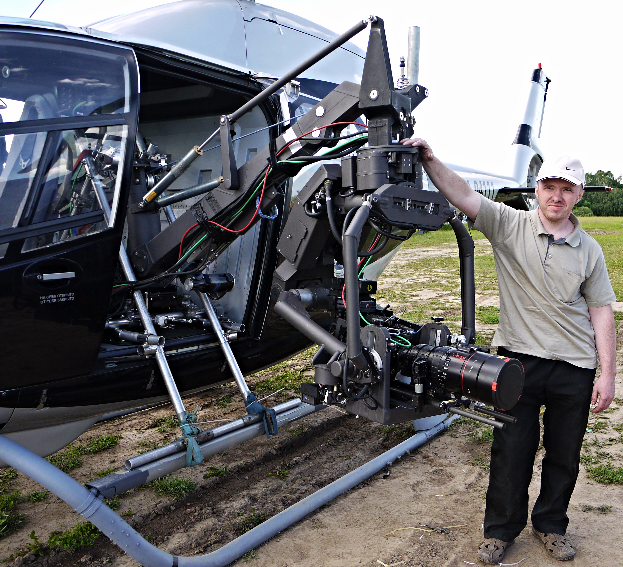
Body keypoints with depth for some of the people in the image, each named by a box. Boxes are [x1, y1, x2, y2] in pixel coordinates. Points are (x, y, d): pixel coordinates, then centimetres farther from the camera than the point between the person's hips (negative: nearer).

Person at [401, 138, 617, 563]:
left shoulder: (589, 250, 4)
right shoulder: (509, 225, -3)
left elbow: (601, 313, 4)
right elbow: (464, 196, -16)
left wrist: (607, 374, 1)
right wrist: (429, 160, -30)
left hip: (575, 368, 3)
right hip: (520, 360, -2)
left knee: (565, 455, 15)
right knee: (511, 451, 7)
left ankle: (551, 525, 38)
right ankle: (502, 529, 27)